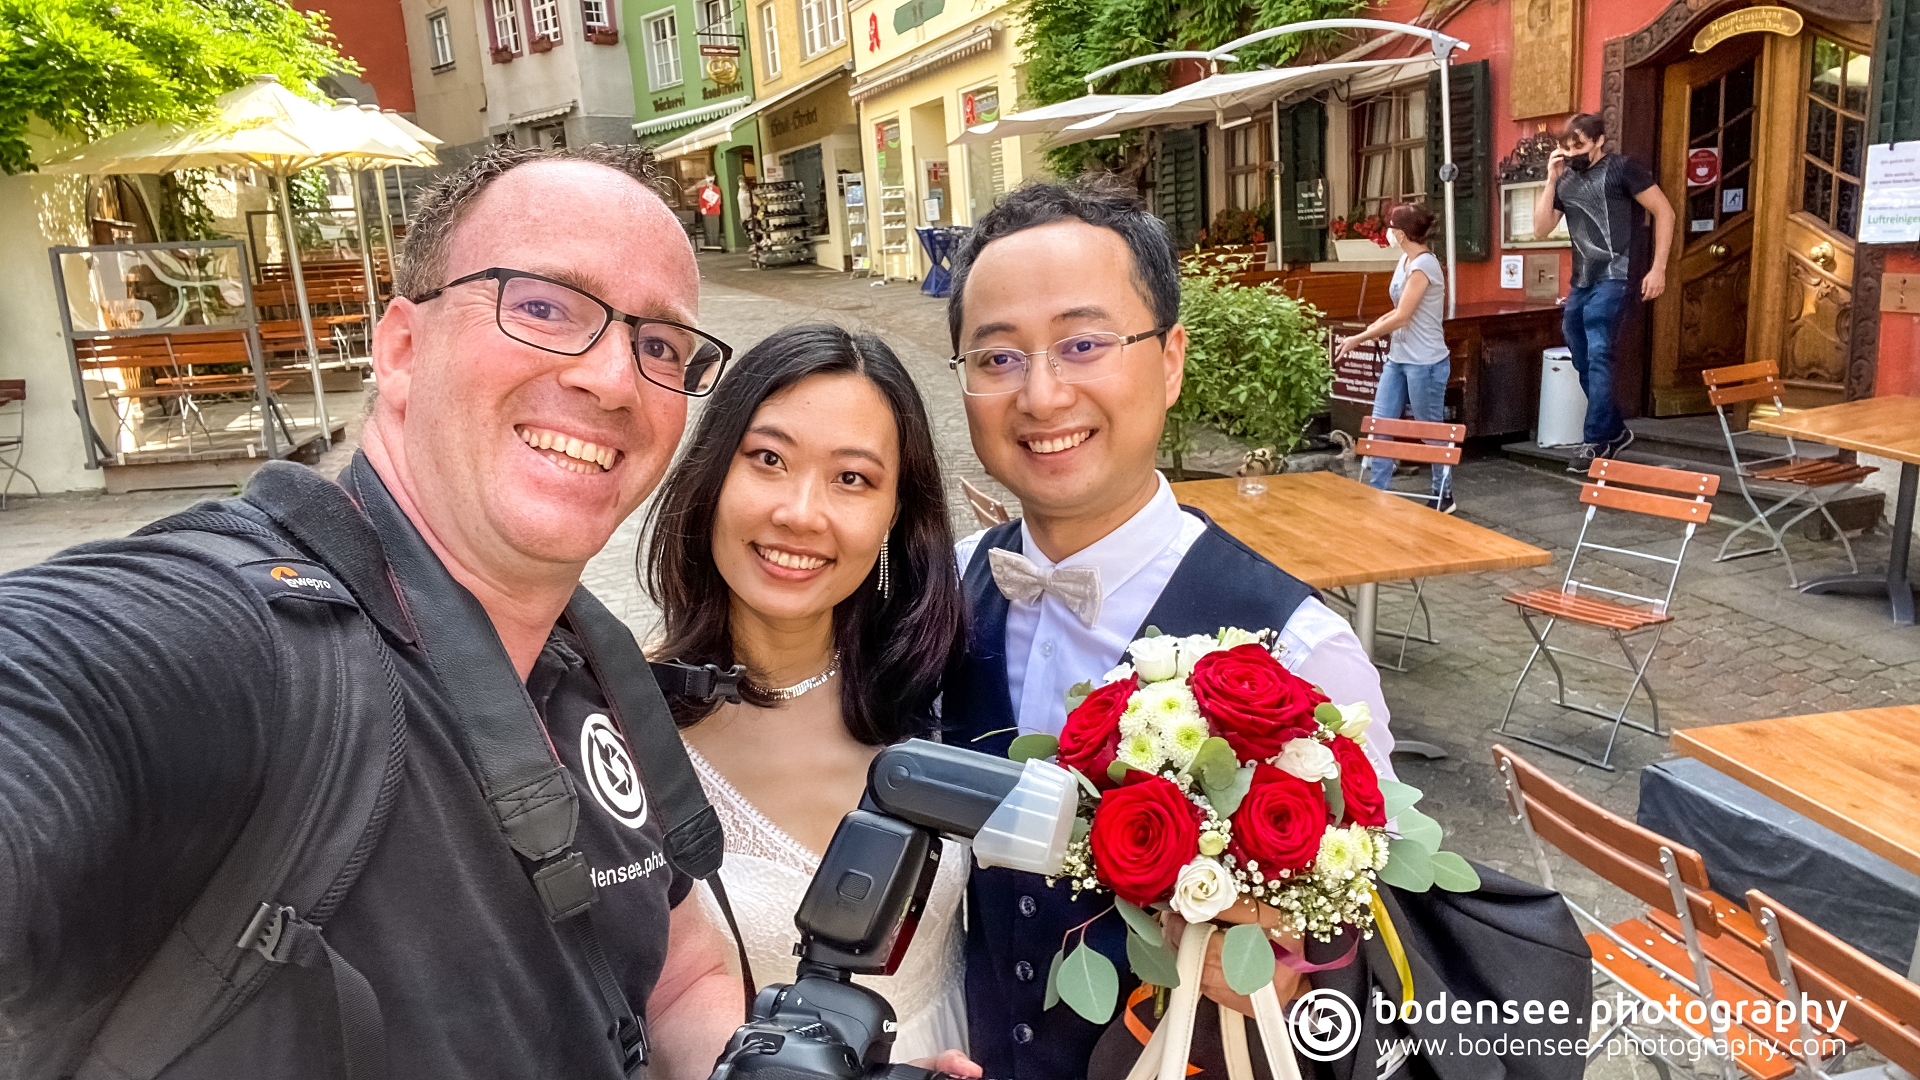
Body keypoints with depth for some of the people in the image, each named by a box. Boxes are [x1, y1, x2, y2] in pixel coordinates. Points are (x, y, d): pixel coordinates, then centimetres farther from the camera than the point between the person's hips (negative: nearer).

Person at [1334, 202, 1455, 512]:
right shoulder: (1406, 260, 11)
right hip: (1398, 359, 9)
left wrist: (1358, 339, -13)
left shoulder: (1424, 265, -17)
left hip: (1425, 363, -9)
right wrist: (1371, 329, 5)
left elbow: (1401, 318, -19)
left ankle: (1443, 497, 19)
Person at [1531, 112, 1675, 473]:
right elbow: (1540, 230, 7)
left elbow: (1664, 212, -3)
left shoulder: (1621, 168, -4)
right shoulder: (1565, 178, 12)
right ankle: (1615, 431, 27)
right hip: (1580, 282, 7)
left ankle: (1596, 441, -10)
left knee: (1598, 356, -14)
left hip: (1612, 278, -7)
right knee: (1584, 363, 11)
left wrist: (1658, 268, -9)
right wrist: (1552, 180, -2)